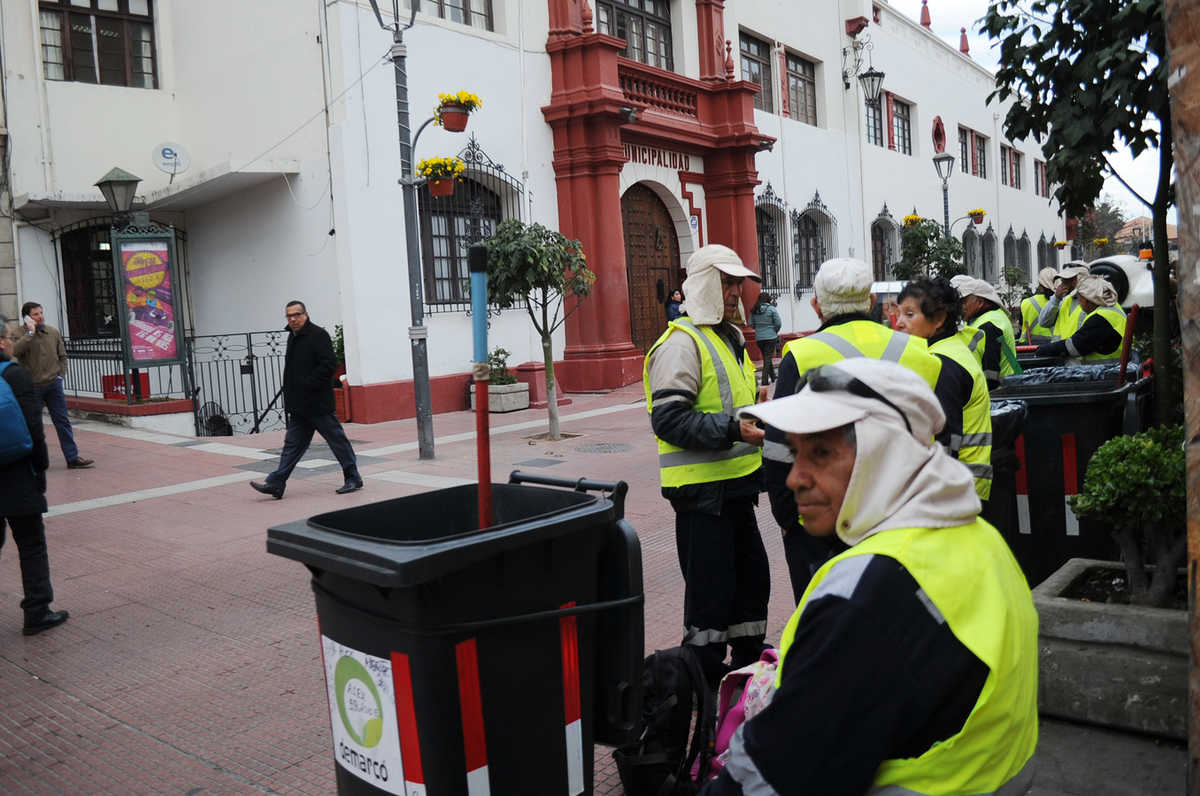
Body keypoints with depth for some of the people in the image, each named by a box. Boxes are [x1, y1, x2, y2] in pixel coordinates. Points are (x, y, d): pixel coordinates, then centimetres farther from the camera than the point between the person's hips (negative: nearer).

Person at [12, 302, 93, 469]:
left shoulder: (53, 332, 5)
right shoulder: (21, 334, -6)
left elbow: (62, 355, 14)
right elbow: (15, 351, -26)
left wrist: (60, 374, 3)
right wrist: (30, 332, -23)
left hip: (54, 384, 3)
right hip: (33, 387, -3)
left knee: (63, 421, 3)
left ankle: (73, 458, 5)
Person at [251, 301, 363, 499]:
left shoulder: (318, 335, -12)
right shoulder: (293, 337, 15)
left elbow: (329, 364, -21)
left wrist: (307, 384, -21)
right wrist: (290, 397, 13)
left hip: (319, 404, -9)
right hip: (299, 405, 9)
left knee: (337, 440, 2)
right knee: (293, 444, 9)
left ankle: (353, 479, 13)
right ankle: (276, 484, 9)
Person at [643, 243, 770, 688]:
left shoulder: (729, 338, 17)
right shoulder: (682, 343, -14)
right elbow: (669, 419, -23)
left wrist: (757, 405, 11)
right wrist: (733, 430, -28)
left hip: (736, 484, 10)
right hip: (701, 489, -9)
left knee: (753, 579, 19)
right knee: (711, 591, -1)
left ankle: (750, 663, 37)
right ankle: (704, 688, 14)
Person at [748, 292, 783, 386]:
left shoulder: (754, 311, 1)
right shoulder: (771, 309, -10)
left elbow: (751, 324, 3)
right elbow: (778, 323, -9)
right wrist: (775, 332, 8)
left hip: (759, 338, 5)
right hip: (771, 337, -4)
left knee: (766, 357, 18)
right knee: (768, 358, 0)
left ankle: (772, 376, 31)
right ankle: (765, 380, -6)